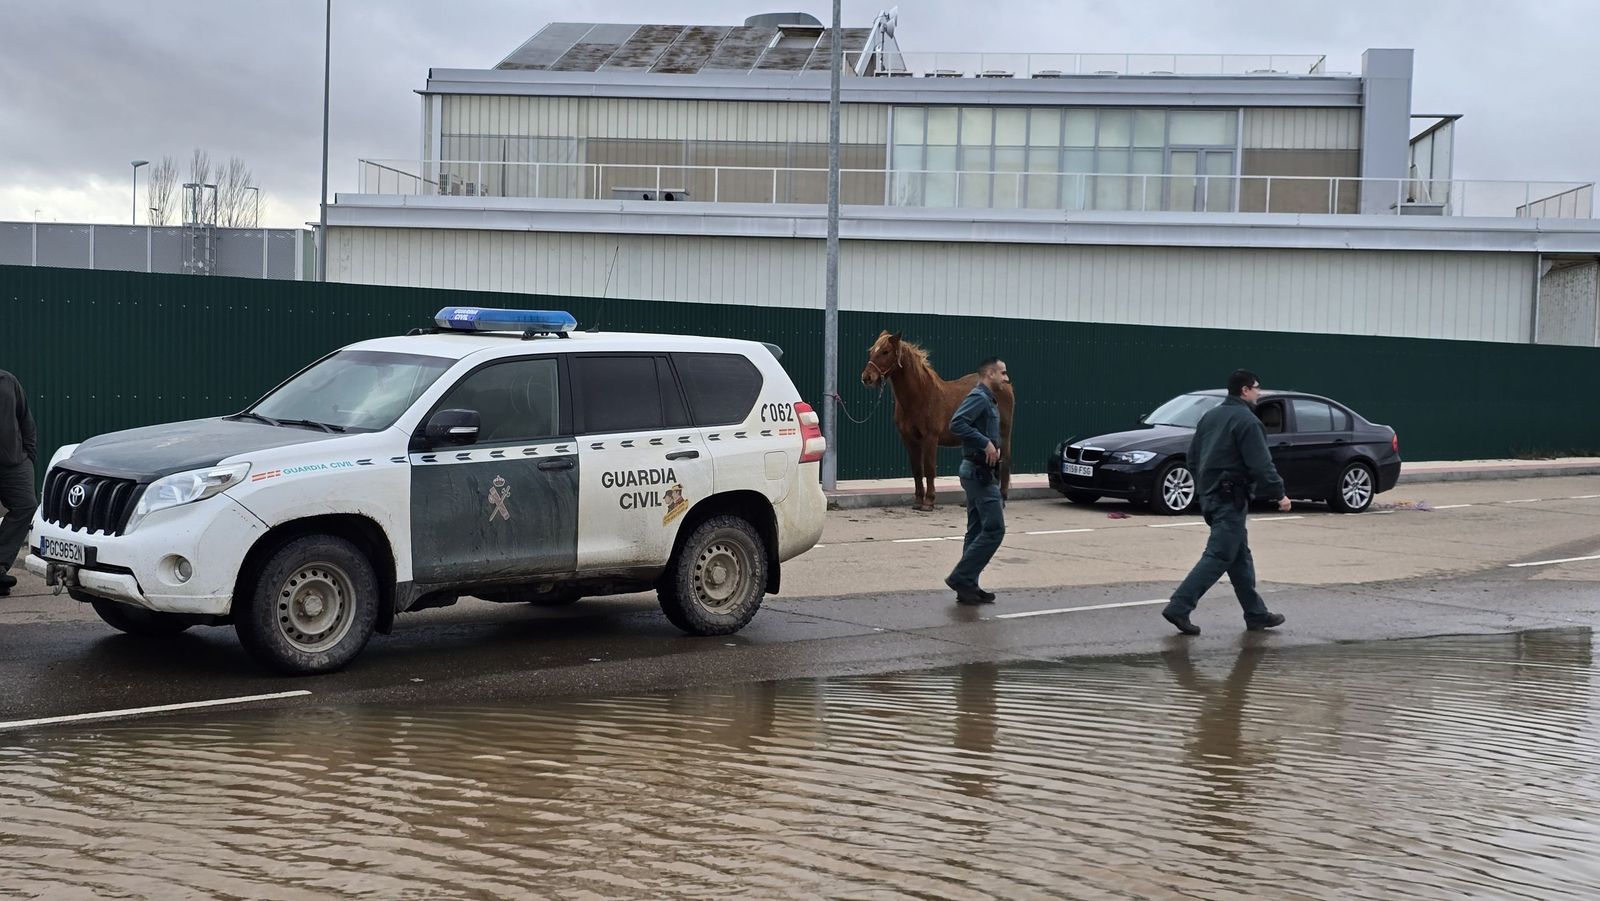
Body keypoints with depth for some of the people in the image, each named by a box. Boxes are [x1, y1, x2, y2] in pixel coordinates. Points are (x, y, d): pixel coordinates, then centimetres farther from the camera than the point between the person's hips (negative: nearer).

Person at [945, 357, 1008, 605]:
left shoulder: (988, 400, 18)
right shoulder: (978, 397, -13)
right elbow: (956, 424, -27)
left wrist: (994, 446, 6)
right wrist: (986, 443, -25)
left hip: (980, 473, 11)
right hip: (979, 472, -11)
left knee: (977, 531, 11)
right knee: (994, 529, -11)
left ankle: (967, 587, 13)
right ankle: (961, 578, -8)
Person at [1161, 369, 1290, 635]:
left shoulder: (1210, 416, 14)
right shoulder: (1246, 421, -14)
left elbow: (1192, 456, 18)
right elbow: (1260, 464, -17)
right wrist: (1278, 494, -9)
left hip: (1209, 495, 10)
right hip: (1230, 497, -10)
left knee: (1240, 556, 15)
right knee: (1218, 556, -9)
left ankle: (1256, 614, 21)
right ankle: (1179, 607, -14)